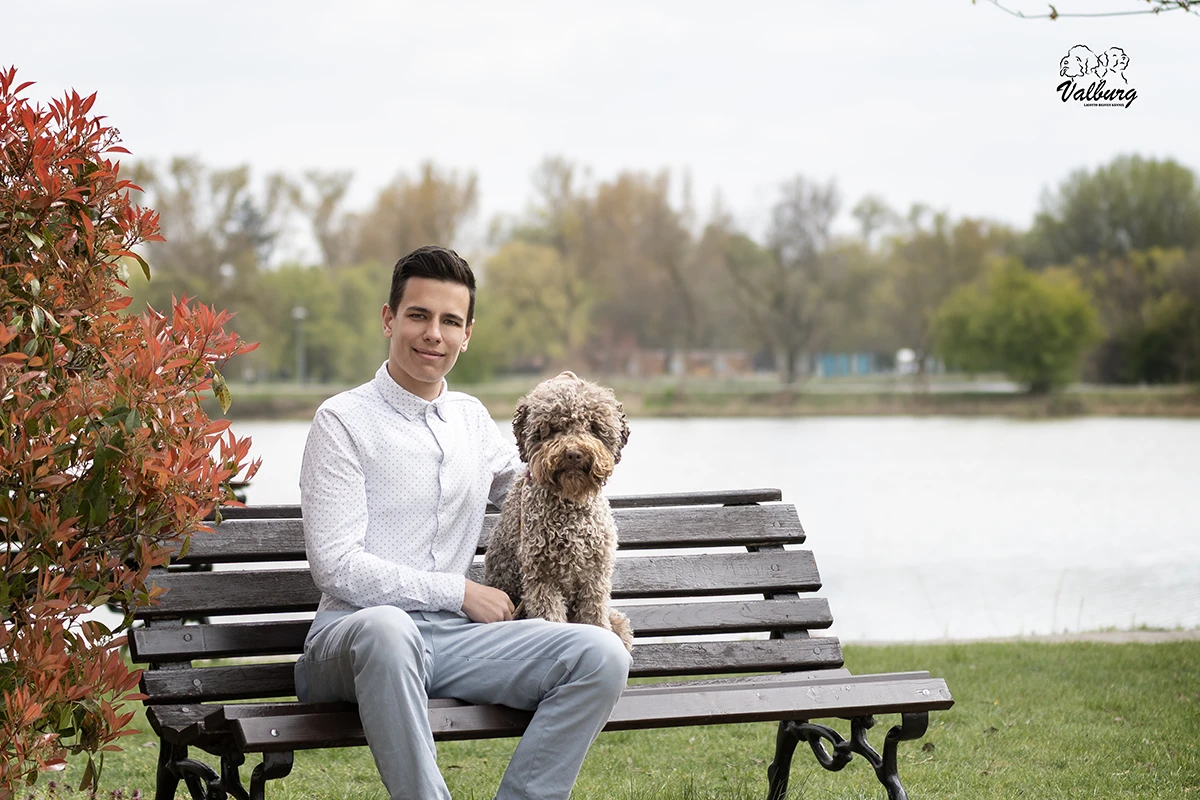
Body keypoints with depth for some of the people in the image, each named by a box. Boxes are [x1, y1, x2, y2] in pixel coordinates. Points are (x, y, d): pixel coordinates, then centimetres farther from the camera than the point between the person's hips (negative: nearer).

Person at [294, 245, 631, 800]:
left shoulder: (472, 418, 19)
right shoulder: (344, 421, -1)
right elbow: (336, 567, -9)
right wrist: (459, 591, -7)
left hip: (451, 635, 6)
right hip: (353, 633, -5)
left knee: (600, 655, -18)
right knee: (387, 628, -42)